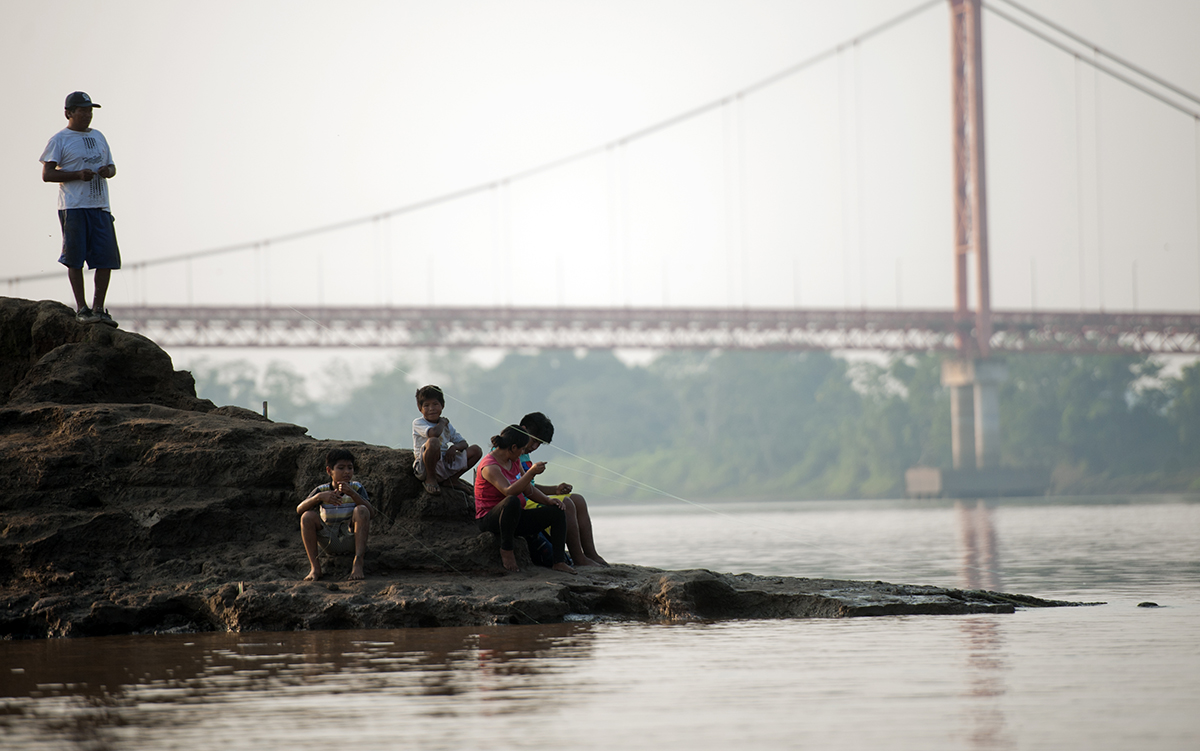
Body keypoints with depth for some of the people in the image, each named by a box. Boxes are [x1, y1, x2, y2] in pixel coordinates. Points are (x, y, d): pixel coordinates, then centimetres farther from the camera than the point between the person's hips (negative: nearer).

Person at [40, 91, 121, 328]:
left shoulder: (98, 137, 19)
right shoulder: (59, 140, 1)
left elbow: (112, 167, 24)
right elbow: (47, 174, -5)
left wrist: (107, 171, 0)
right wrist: (78, 174, -16)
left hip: (100, 206, 5)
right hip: (73, 208, -5)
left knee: (106, 258, -2)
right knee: (75, 258, -6)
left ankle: (98, 308, 5)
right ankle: (81, 308, 0)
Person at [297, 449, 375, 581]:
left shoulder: (356, 488, 0)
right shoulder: (321, 490, 1)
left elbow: (371, 513, -15)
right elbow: (299, 509, -12)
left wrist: (352, 493, -29)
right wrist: (319, 497, -29)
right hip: (328, 541, 1)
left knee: (361, 511, -27)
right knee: (308, 516, -22)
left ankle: (358, 564, -37)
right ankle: (315, 568, -24)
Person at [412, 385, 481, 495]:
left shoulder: (447, 425, 18)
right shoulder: (418, 423, -2)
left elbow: (463, 443, 17)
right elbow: (434, 433, -23)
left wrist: (455, 447, -6)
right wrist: (442, 423, -2)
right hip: (424, 468, -6)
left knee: (476, 450, 1)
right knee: (433, 442, -38)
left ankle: (450, 480, -1)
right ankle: (430, 479, -17)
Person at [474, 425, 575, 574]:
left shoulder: (514, 461, 10)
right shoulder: (489, 467, -19)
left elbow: (527, 488, 19)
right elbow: (509, 492, -34)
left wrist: (547, 500, 4)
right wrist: (531, 472, -39)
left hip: (514, 519, 9)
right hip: (490, 520, -9)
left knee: (558, 512, -3)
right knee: (512, 501, -42)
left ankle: (559, 561, -8)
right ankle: (506, 550, -26)